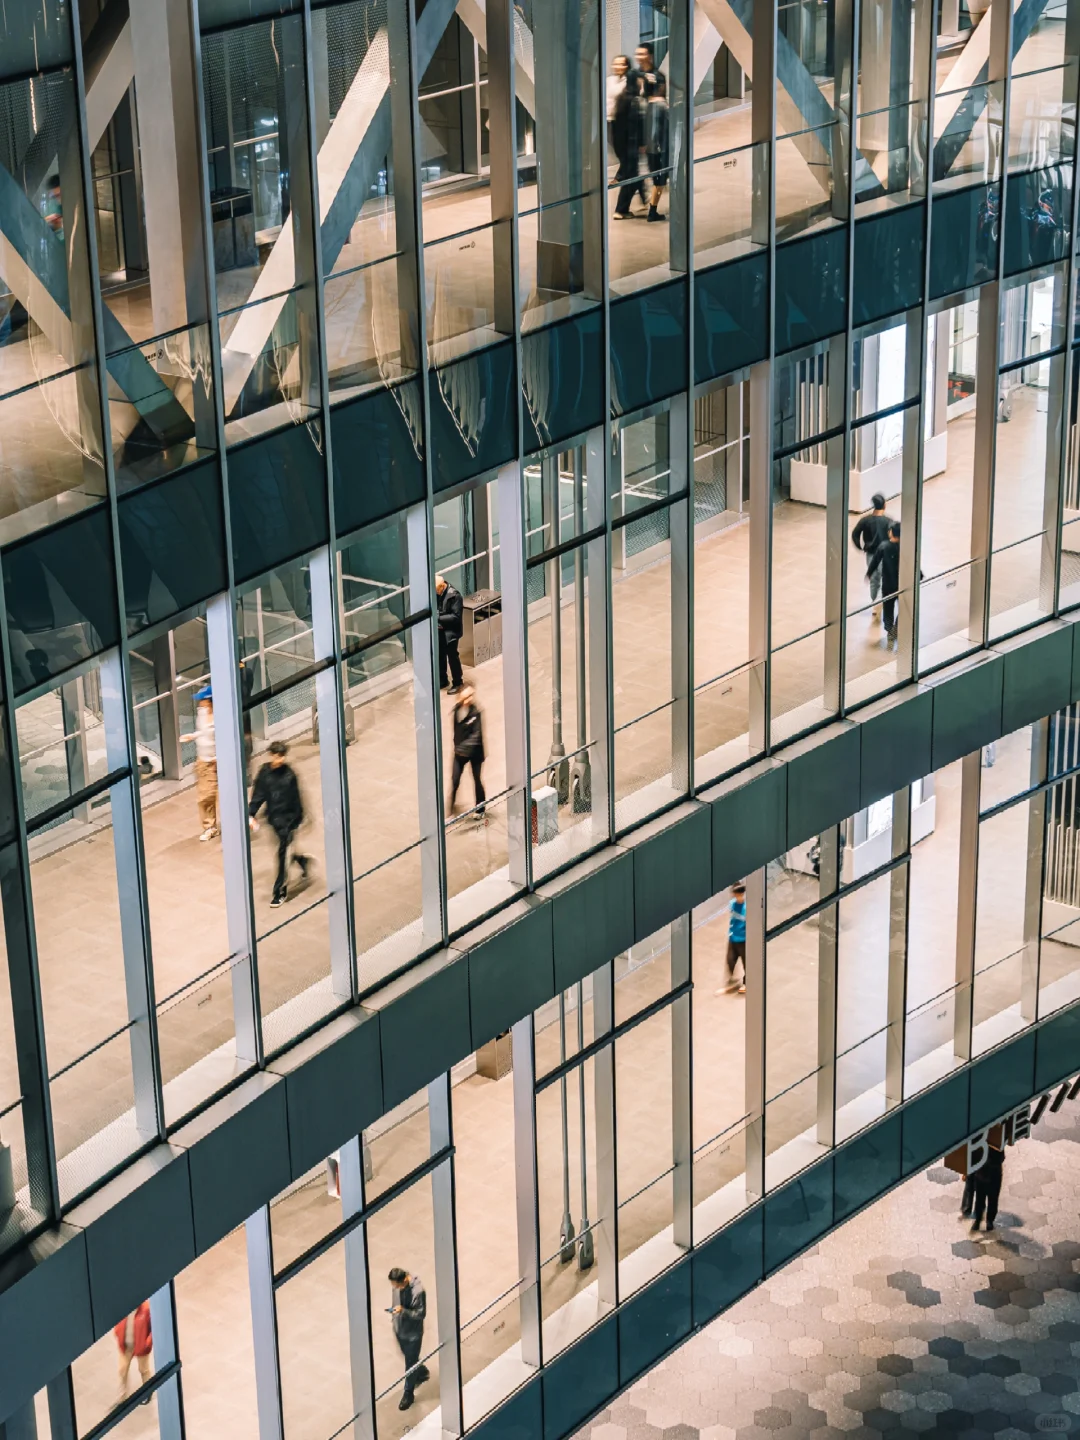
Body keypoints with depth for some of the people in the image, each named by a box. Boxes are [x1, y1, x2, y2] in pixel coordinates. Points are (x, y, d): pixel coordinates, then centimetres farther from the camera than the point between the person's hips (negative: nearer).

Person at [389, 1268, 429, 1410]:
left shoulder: (417, 1291, -33)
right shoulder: (396, 1284, -14)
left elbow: (421, 1314, -24)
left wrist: (403, 1311, -38)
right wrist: (393, 1316, 15)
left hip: (413, 1333, -7)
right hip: (399, 1328, 7)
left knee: (410, 1363, 10)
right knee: (408, 1356, 28)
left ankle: (408, 1394, 28)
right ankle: (422, 1372, 57)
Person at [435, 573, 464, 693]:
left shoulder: (454, 595, -22)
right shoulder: (437, 592, -1)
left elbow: (456, 616, -21)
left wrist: (439, 618, -25)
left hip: (450, 632, -6)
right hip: (439, 630, 6)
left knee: (452, 657, 5)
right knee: (440, 657, 15)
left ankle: (457, 683, 20)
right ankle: (442, 681, 31)